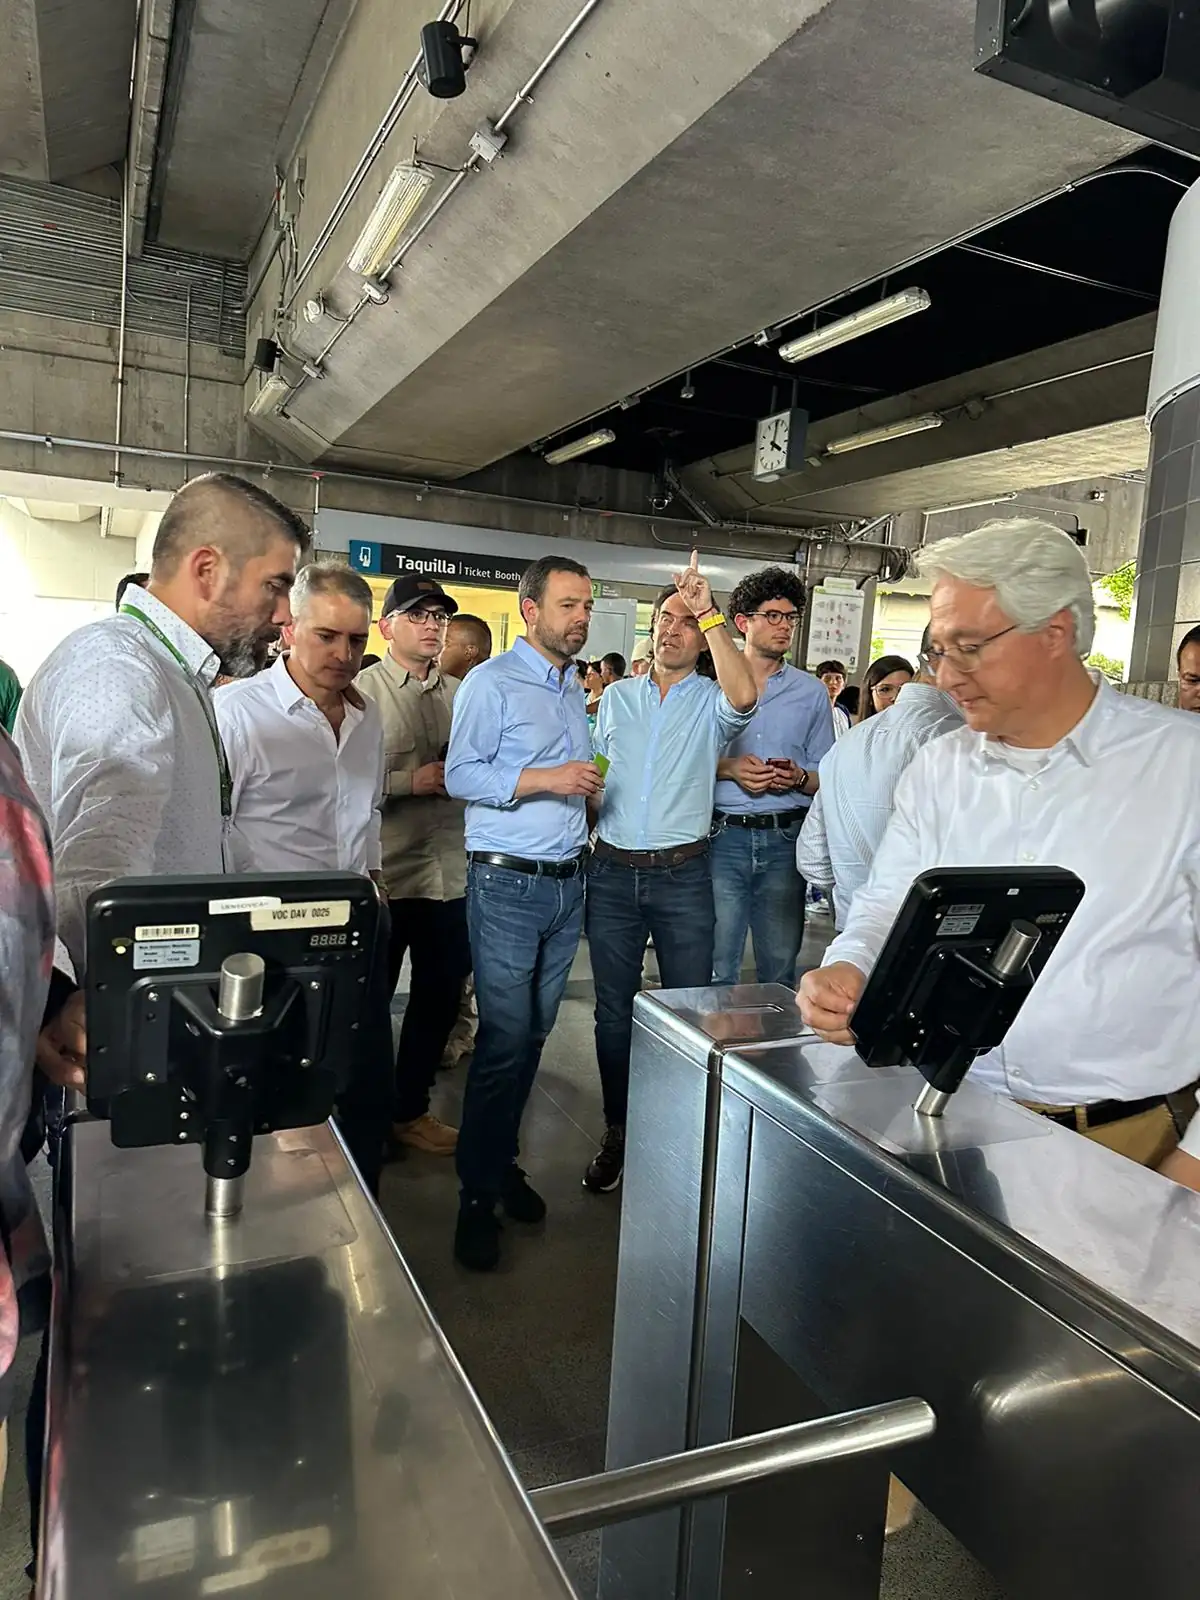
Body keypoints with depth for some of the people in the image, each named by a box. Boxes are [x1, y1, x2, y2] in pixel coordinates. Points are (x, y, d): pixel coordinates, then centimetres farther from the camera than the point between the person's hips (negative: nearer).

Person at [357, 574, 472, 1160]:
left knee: (439, 998, 15)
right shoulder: (364, 690, -5)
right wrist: (413, 780, -18)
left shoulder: (461, 693, 10)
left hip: (452, 872, 5)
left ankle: (410, 1110, 34)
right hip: (385, 874, -5)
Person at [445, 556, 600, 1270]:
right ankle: (478, 1193, 10)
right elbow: (461, 775, -14)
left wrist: (588, 785, 6)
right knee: (506, 1037, -5)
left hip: (568, 881, 7)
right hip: (508, 883, -7)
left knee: (535, 1033, 12)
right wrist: (546, 779, -19)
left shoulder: (575, 687, 17)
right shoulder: (492, 682, -6)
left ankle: (503, 1160, 27)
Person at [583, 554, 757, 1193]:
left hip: (682, 875, -3)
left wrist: (708, 613, -20)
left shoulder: (712, 702, 1)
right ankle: (618, 1133, 24)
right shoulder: (616, 697, 12)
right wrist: (589, 838, 8)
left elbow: (745, 695, -23)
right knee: (613, 1010, 9)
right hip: (612, 871, 3)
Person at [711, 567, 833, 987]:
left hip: (785, 839, 2)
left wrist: (798, 778, -10)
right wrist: (728, 769, -12)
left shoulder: (811, 692, 10)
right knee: (716, 966, 2)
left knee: (780, 966, 9)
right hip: (722, 836, -1)